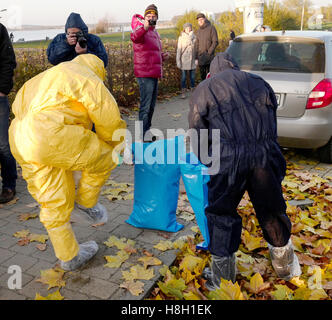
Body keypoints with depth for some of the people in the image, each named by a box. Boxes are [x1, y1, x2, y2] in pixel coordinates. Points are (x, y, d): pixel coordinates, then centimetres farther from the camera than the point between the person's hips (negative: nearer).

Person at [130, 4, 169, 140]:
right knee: (145, 106, -11)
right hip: (145, 75, -9)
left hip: (154, 74, 9)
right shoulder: (141, 30, -9)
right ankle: (141, 137, -7)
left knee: (151, 106, 17)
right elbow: (134, 37, -35)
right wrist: (144, 28, -55)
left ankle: (147, 132, 30)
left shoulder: (155, 33, 20)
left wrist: (162, 56, 9)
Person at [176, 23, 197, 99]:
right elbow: (179, 50, 1)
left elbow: (196, 48, 10)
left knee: (192, 77, 6)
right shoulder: (181, 38, 1)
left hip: (192, 60, 2)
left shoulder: (194, 37, 6)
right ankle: (183, 93, 9)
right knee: (183, 77, 1)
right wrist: (178, 61, -4)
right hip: (184, 60, -2)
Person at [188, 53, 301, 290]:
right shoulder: (258, 82, 24)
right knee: (271, 210, 20)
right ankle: (286, 267, 41)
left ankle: (222, 278, 26)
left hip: (228, 158, -3)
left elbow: (197, 134, 15)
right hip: (265, 154, 3)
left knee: (222, 213, 13)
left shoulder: (205, 89, 17)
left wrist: (207, 162, 28)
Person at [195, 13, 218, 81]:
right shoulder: (198, 31, 14)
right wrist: (196, 58, 9)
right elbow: (197, 45, 16)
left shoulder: (211, 28, -2)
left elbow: (215, 42, -8)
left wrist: (209, 52, -15)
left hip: (209, 57, -5)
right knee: (203, 75, 9)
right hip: (200, 58, 5)